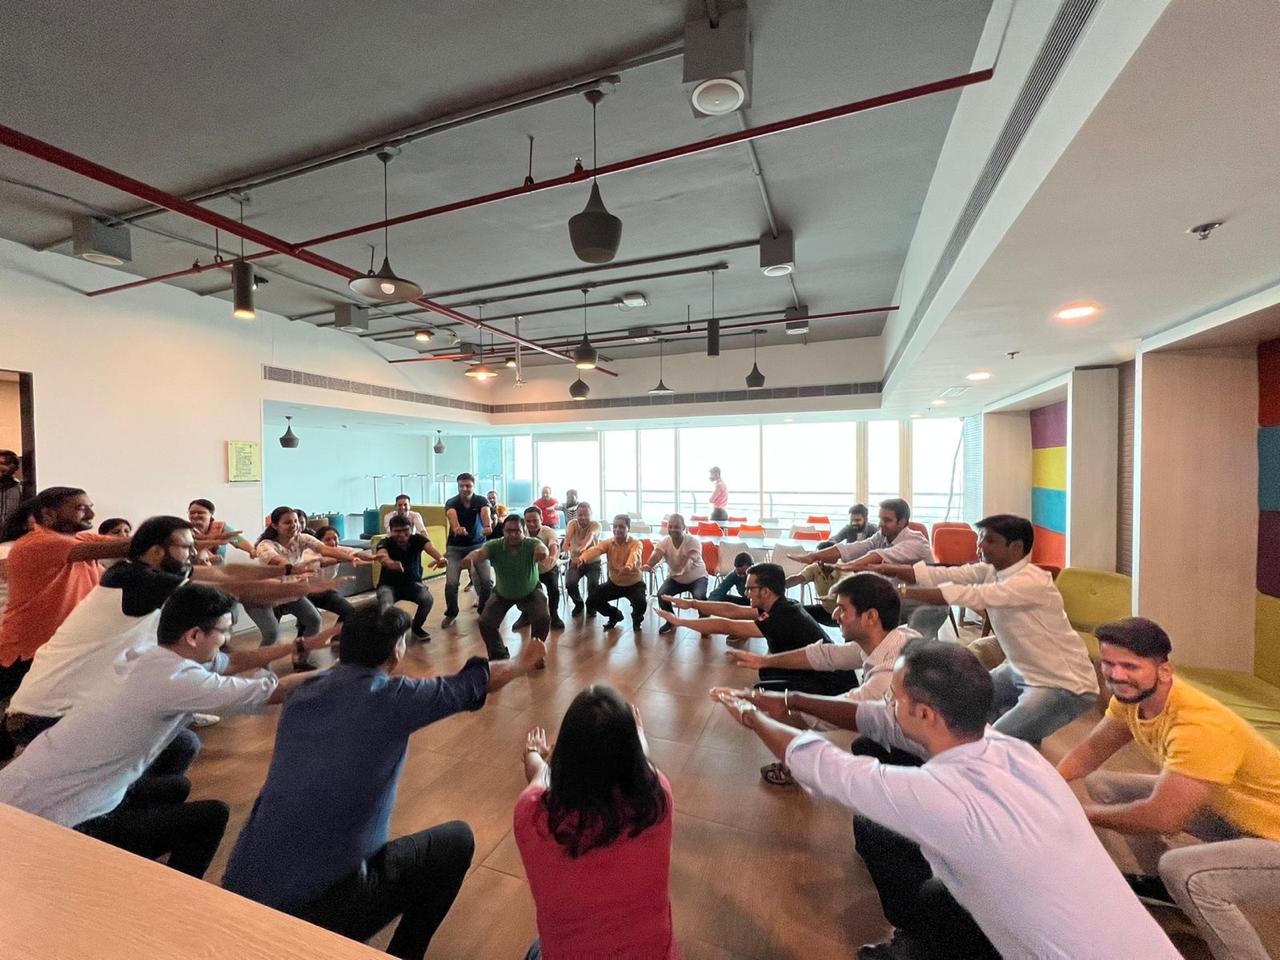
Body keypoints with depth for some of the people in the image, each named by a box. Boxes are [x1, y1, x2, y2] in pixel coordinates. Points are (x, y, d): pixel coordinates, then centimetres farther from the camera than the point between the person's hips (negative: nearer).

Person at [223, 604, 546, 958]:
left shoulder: (303, 693, 1)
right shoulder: (391, 697, -13)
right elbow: (476, 682, 0)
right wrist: (524, 662, 18)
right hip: (315, 911, -6)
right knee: (456, 839, 10)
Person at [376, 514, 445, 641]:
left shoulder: (417, 539, -18)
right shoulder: (385, 543, -22)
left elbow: (430, 547, -39)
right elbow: (382, 555, -45)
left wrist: (441, 558, -64)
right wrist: (390, 563, -71)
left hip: (412, 583, 1)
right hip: (389, 584, -1)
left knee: (428, 600, -26)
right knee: (387, 607, -32)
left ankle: (417, 627, 5)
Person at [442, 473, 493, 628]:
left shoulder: (481, 500, -12)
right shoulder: (451, 502, -13)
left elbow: (485, 512, -35)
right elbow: (452, 515, -36)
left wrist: (487, 526, -58)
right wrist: (456, 528, -60)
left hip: (478, 544, 1)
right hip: (455, 547, 0)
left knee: (487, 581, -8)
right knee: (451, 582, -11)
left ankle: (484, 611, 17)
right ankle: (451, 613, 14)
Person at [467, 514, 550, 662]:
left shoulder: (531, 543, -31)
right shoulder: (495, 546, -29)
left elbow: (540, 547, -54)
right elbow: (480, 552, -48)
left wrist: (542, 551, -80)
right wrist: (470, 558, -73)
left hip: (530, 592, -1)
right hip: (502, 593, 2)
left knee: (543, 619, -19)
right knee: (485, 622, -10)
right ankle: (499, 655, 20)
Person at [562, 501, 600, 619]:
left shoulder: (595, 525, -13)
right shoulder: (572, 523, -7)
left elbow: (590, 536, -37)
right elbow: (568, 533, -31)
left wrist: (582, 547, -60)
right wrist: (566, 543, -56)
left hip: (593, 561, -2)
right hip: (575, 561, 2)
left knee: (594, 584, -27)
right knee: (569, 584, -23)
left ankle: (591, 606, 6)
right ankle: (578, 604, 10)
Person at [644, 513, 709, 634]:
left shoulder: (693, 541, -25)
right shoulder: (664, 542, -17)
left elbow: (690, 559, -43)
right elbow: (656, 555, -35)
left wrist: (685, 566, -67)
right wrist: (648, 565, -59)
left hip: (697, 578, -3)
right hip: (675, 578, 3)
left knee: (699, 596, -32)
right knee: (662, 594, -22)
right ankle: (671, 621, 6)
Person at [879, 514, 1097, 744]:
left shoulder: (1032, 581, -27)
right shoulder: (990, 570, -4)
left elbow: (972, 595, -37)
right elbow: (944, 575, -14)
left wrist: (902, 592, -39)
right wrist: (887, 569, -26)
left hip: (1064, 685, -8)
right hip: (1022, 671, 8)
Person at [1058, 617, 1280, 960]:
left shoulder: (1200, 726, -34)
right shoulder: (1130, 695, -12)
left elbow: (1162, 817, -34)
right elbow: (1092, 750, 0)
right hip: (1227, 810, 8)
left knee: (1180, 870, -33)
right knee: (1101, 783, 3)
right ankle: (1159, 882, 24)